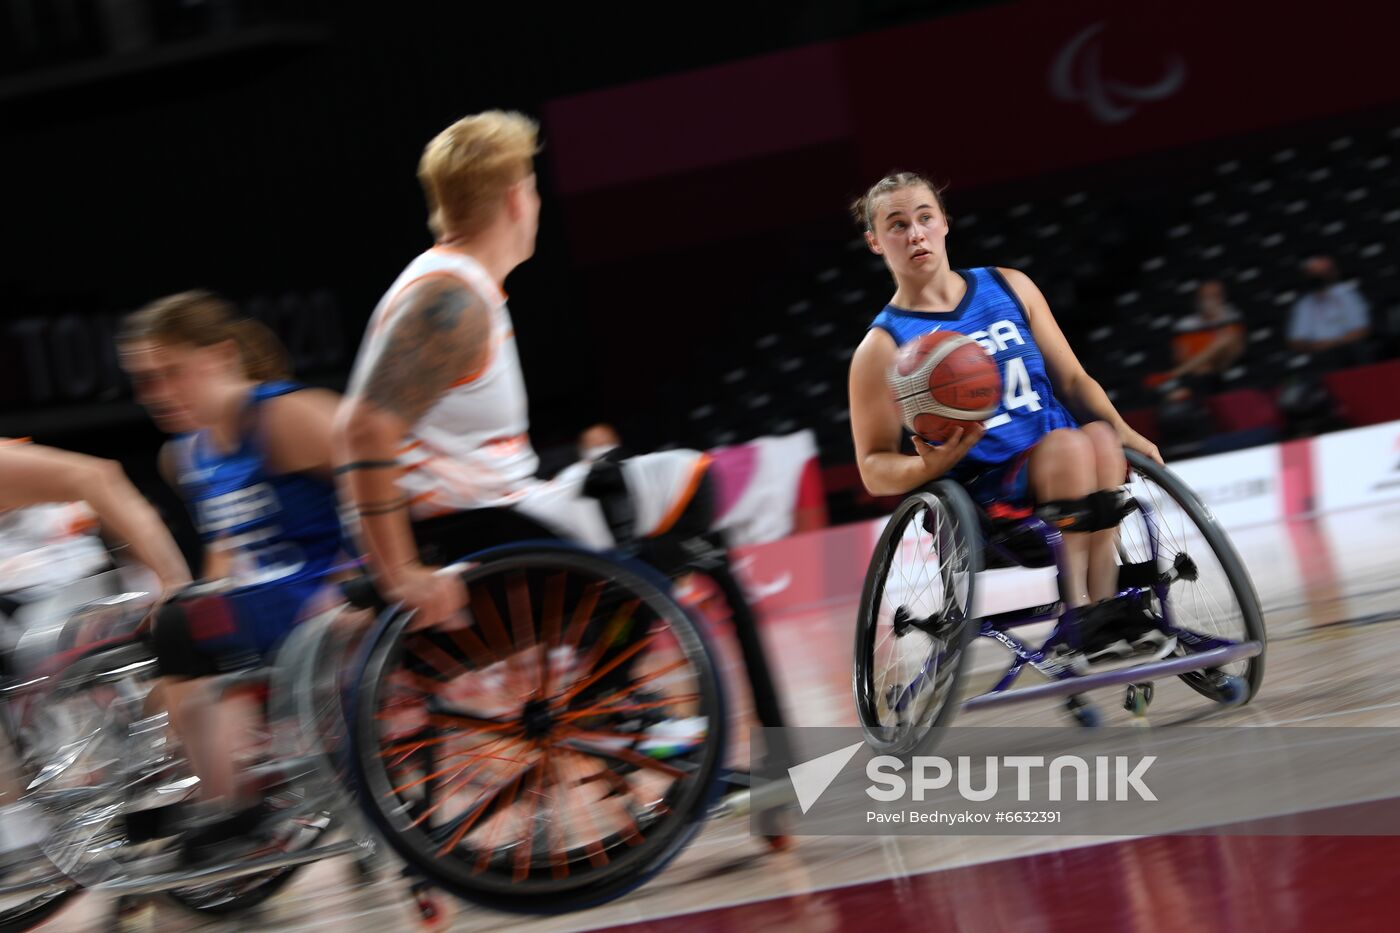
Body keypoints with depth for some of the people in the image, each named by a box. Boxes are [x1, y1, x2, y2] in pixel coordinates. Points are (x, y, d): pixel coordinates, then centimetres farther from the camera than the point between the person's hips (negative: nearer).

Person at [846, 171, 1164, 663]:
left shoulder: (1010, 288, 14)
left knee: (1099, 436, -29)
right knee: (1069, 444, -31)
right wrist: (932, 464, -21)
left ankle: (1102, 603, -32)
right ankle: (1082, 613, -32)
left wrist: (1122, 431, -2)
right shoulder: (882, 347, 1)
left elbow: (1072, 378, 17)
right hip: (980, 502, -4)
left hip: (1064, 479, 4)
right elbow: (874, 469, 0)